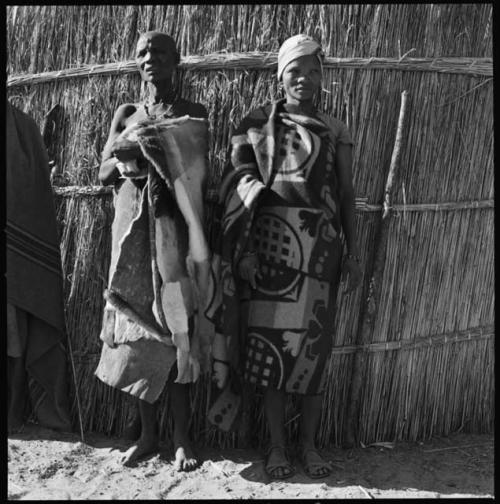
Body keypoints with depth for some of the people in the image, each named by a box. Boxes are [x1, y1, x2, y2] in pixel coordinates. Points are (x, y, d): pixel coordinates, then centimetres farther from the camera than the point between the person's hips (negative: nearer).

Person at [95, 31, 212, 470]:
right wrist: (123, 160, -11)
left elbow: (198, 175, -2)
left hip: (173, 228, -2)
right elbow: (103, 172, 11)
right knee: (139, 326, 3)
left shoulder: (193, 115, 6)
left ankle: (182, 436, 6)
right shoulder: (126, 115, 14)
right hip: (133, 228, 3)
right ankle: (147, 432, 15)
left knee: (175, 328, -4)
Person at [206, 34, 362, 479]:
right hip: (271, 241, -1)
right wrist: (242, 248, -5)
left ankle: (309, 445, 17)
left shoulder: (336, 131, 14)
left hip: (320, 246, 1)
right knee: (270, 341, 0)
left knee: (313, 343, 3)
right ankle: (277, 446, 14)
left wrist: (354, 252, 3)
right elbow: (239, 185, 4)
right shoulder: (257, 123, 9)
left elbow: (347, 195, 11)